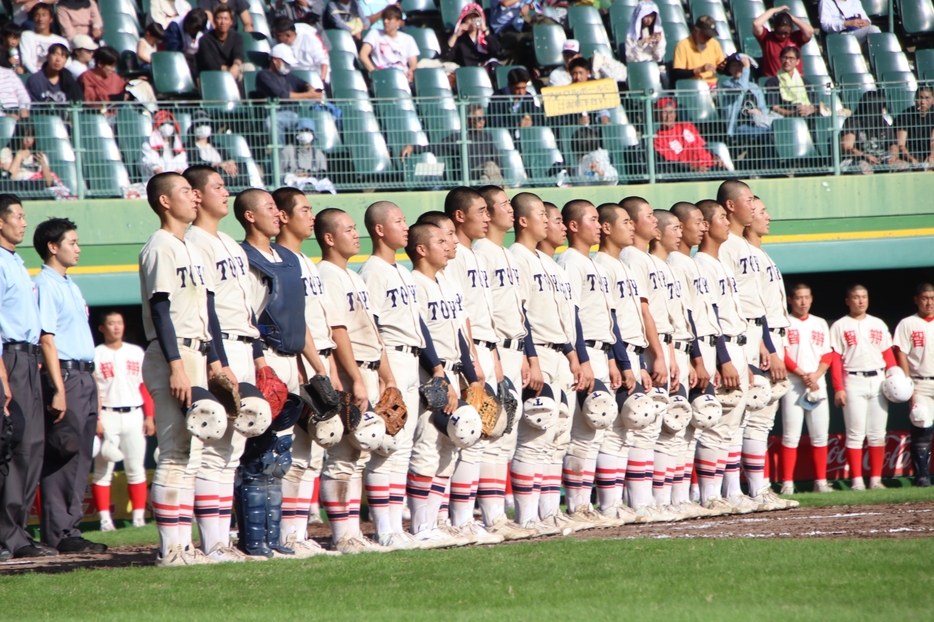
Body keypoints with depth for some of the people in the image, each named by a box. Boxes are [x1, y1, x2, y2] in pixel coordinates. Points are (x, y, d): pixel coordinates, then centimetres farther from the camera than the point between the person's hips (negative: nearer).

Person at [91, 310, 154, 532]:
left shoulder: (136, 353, 12)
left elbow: (146, 386, 12)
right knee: (103, 468, -4)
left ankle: (139, 516, 6)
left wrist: (149, 416, 4)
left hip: (134, 414, 3)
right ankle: (105, 518, -4)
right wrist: (96, 420, -12)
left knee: (136, 468, 4)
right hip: (107, 415, -3)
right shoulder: (95, 355, 2)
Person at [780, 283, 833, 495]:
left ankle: (821, 481, 7)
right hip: (793, 384, -4)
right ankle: (787, 483, -8)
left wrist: (816, 375, -8)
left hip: (818, 385, 4)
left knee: (820, 436, 2)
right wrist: (803, 375, -15)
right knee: (791, 436, -8)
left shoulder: (820, 324, 16)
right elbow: (782, 356, -6)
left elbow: (827, 355, 10)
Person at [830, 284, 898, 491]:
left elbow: (888, 354, 13)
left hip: (878, 381, 4)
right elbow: (835, 360, -2)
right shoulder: (840, 326, 4)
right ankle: (856, 480, -5)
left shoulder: (878, 325, 15)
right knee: (855, 433, -5)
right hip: (853, 382, -3)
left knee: (878, 433, 2)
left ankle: (876, 479, 6)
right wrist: (838, 388, -10)